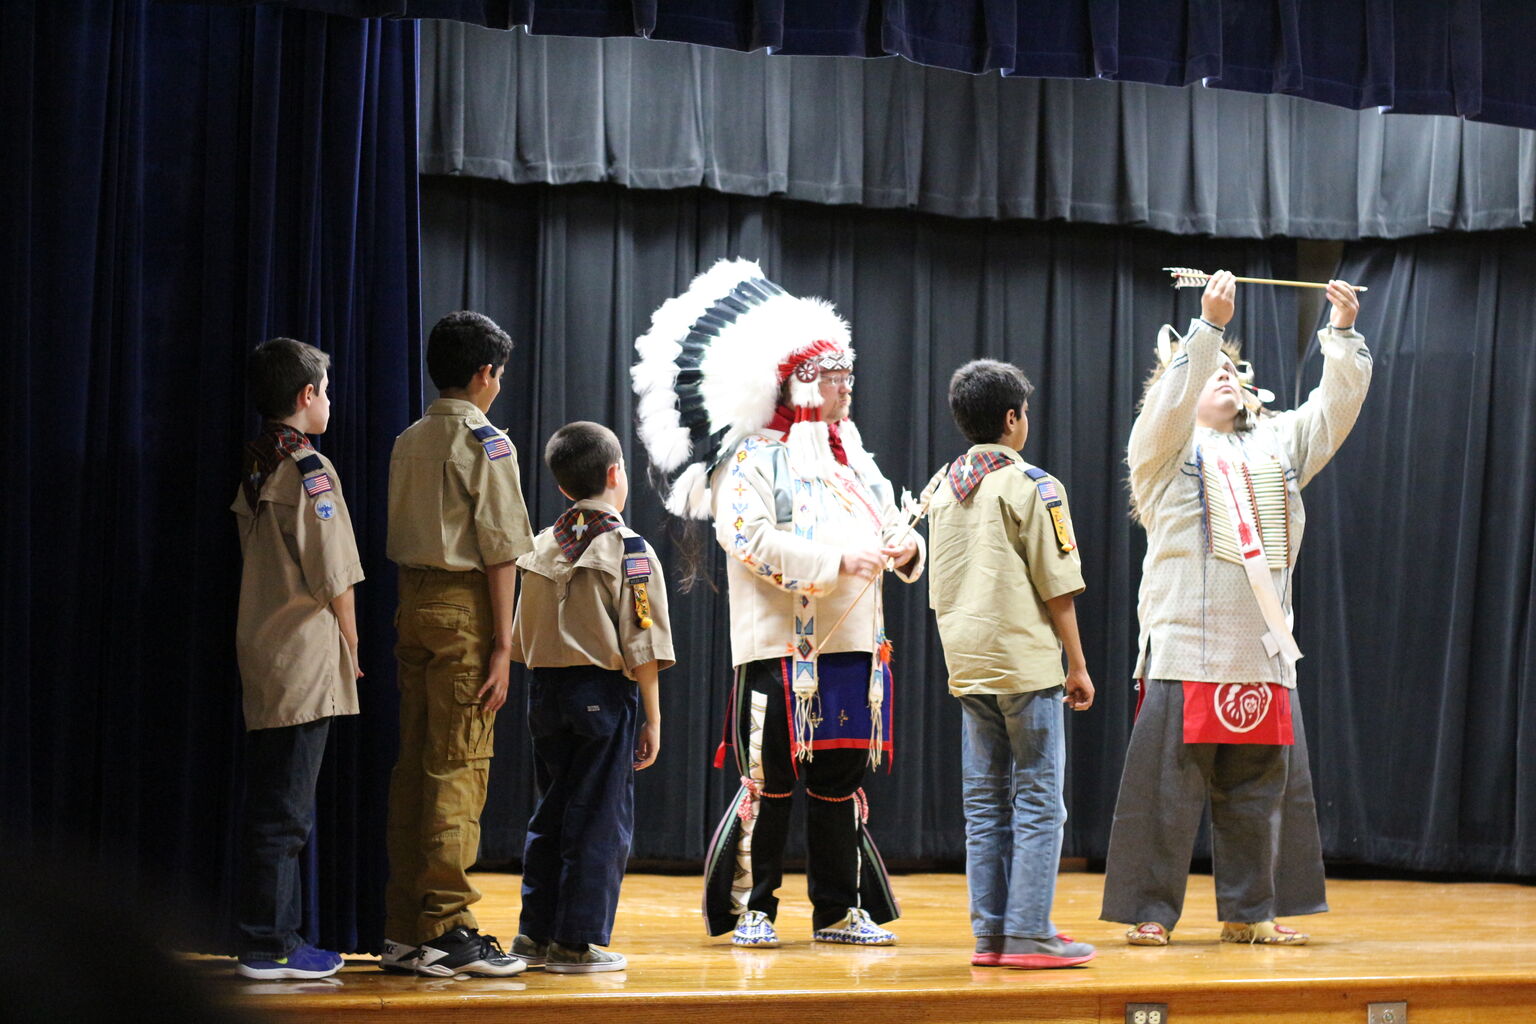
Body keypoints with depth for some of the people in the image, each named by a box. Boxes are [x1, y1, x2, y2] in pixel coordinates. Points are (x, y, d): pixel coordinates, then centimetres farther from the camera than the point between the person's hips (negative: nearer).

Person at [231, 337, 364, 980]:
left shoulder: (253, 469, 13)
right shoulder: (310, 469, -11)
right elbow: (335, 579, -14)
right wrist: (351, 648, -1)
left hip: (259, 660, 8)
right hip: (306, 661, -8)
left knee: (270, 806, 12)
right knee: (285, 812, -5)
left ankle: (274, 938, 17)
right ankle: (269, 947, -2)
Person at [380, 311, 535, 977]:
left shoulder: (408, 442, 14)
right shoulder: (485, 441, -7)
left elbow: (399, 539, 13)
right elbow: (499, 548, -11)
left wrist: (413, 611, 14)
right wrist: (502, 644, -11)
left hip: (412, 601, 7)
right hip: (464, 604, -7)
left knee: (413, 764, 9)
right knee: (458, 769, -6)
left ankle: (402, 931, 12)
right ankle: (445, 933, -6)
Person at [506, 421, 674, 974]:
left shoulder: (542, 546, 8)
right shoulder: (628, 549, -8)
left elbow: (525, 636, 11)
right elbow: (641, 644, -10)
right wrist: (652, 719, -6)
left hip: (545, 689, 6)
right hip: (603, 691, -6)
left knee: (551, 814, 15)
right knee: (601, 820, 1)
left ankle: (536, 933, 18)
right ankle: (578, 942, 1)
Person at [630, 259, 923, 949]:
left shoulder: (852, 456, 19)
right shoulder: (754, 456, -3)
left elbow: (889, 527, 20)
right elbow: (750, 538, -16)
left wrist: (904, 546, -5)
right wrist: (835, 562, -22)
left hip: (853, 643, 6)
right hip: (780, 644, -6)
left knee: (841, 779, 8)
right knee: (770, 781, -4)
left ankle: (839, 910, 15)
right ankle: (748, 909, 5)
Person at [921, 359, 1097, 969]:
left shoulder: (942, 486, 10)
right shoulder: (1032, 487, -8)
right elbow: (1057, 588, -9)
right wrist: (1078, 666, -1)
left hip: (967, 665, 6)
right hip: (1027, 662, -6)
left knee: (984, 803, 9)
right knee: (1038, 801, -1)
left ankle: (990, 934, 10)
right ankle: (1029, 935, -3)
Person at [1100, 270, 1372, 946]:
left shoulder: (1277, 444, 19)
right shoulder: (1165, 447, 4)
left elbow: (1337, 405, 14)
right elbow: (1173, 396, -14)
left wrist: (1343, 333, 2)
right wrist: (1208, 327, -22)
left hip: (1263, 649, 5)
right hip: (1186, 646, -5)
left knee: (1260, 786, 7)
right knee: (1168, 783, -5)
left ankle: (1249, 911, 15)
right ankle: (1150, 911, 1)